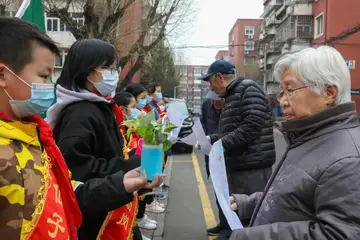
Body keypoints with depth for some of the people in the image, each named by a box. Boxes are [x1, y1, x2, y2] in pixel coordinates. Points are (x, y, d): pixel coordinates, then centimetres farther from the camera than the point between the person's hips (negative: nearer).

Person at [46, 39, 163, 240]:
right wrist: (132, 166, -26)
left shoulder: (102, 108, 8)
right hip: (92, 223, -9)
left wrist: (139, 162, 2)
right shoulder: (79, 115, -20)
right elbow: (76, 171, -28)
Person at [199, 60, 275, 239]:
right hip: (237, 164, 10)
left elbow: (252, 126, -23)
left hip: (253, 165, -10)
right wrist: (211, 139, 11)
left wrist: (222, 144, -20)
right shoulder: (231, 96, 19)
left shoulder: (248, 89, -11)